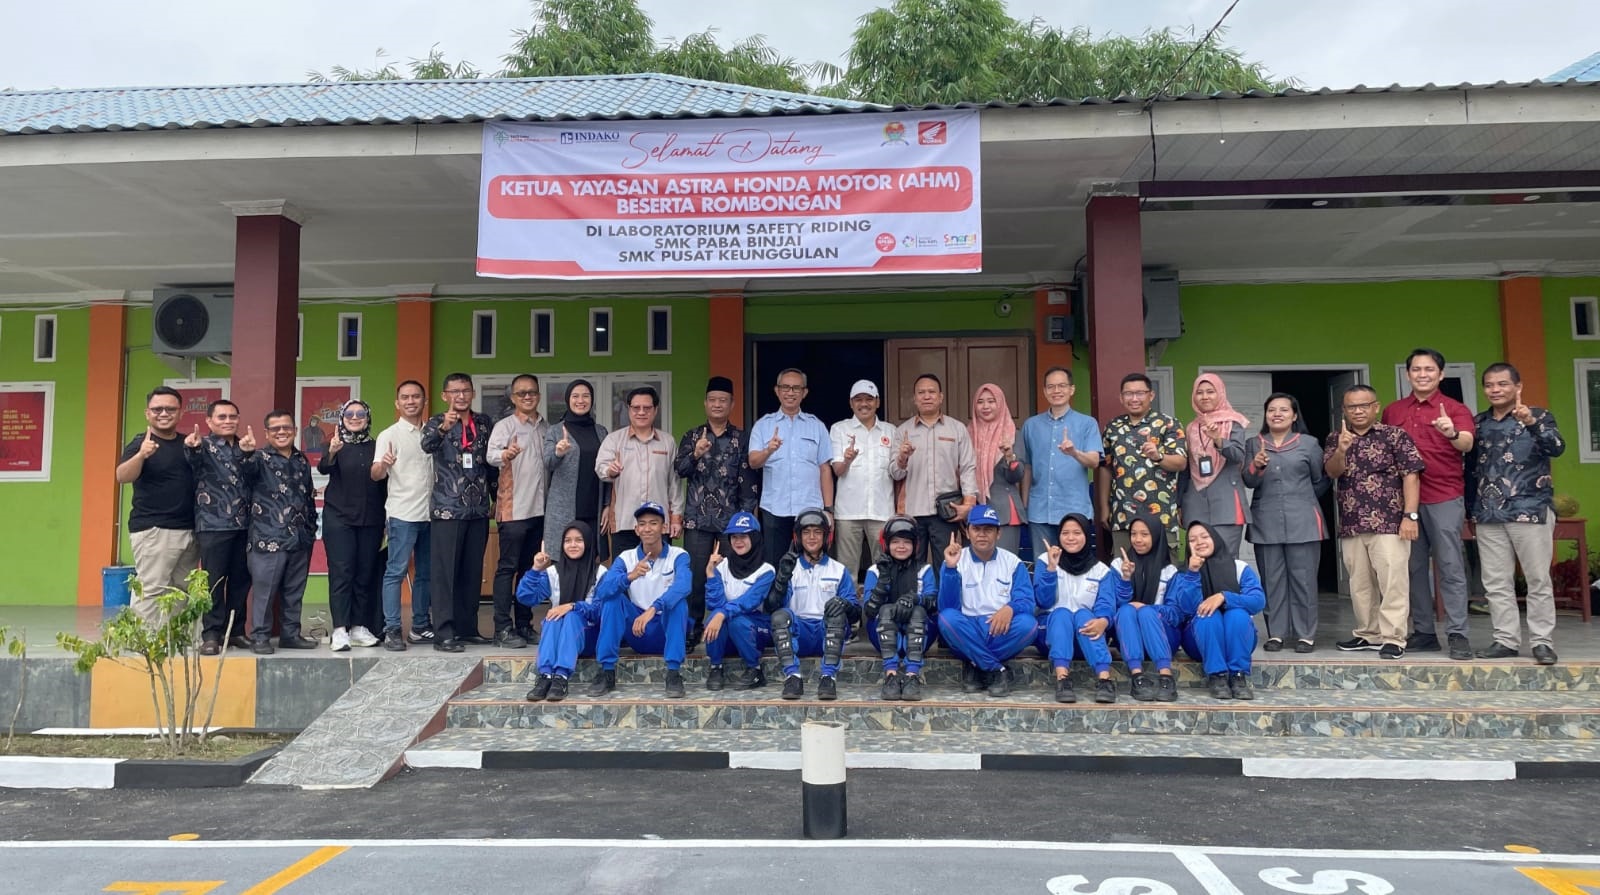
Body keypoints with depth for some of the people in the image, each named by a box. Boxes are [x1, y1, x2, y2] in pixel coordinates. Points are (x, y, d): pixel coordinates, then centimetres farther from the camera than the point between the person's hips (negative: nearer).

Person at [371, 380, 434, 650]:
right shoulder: (389, 435, -2)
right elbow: (376, 475, -11)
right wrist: (383, 464, -32)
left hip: (430, 513, 6)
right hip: (402, 514, -5)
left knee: (426, 573, 10)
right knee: (396, 572, -6)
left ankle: (420, 627, 19)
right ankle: (392, 631, -3)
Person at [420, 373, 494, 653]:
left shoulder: (485, 423, 11)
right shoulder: (437, 422, -1)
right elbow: (427, 445, -23)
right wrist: (443, 427, -43)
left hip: (479, 510, 4)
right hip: (448, 510, -4)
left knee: (472, 573, 10)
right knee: (446, 574, -4)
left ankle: (467, 628, 18)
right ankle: (444, 634, -3)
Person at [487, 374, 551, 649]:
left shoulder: (546, 428, 14)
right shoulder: (504, 426, -4)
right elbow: (491, 454, -22)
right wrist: (504, 455, -43)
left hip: (540, 508, 6)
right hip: (513, 509, -6)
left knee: (531, 568, 11)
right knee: (508, 567, -5)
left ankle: (524, 624, 19)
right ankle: (502, 629, -3)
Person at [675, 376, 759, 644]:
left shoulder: (741, 439, 7)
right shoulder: (692, 436, 11)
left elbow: (748, 481, 4)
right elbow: (680, 469, -1)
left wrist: (746, 516, -3)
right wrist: (696, 454, -21)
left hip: (731, 518, -1)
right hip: (698, 518, 1)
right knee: (695, 573, -1)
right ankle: (693, 627, 10)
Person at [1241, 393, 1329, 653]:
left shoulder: (1309, 443, 5)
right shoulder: (1253, 444, 9)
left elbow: (1322, 480, 12)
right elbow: (1248, 481, -2)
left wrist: (1302, 498, 12)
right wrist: (1256, 466, -21)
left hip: (1302, 522, -1)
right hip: (1266, 522, 1)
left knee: (1303, 579, 0)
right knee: (1272, 579, 3)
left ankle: (1306, 635, 6)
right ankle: (1276, 633, 9)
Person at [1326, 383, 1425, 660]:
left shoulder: (1395, 436, 0)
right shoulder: (1335, 440, 11)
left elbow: (1410, 476, -5)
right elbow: (1333, 471, -4)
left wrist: (1410, 515, -12)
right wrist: (1342, 449, -25)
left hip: (1389, 523, -4)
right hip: (1351, 526, 5)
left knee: (1392, 582, -7)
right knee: (1359, 584, 12)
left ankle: (1393, 638, -3)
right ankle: (1368, 635, 22)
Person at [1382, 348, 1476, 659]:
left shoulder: (1455, 409, 1)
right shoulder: (1392, 411, 12)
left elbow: (1467, 444, -16)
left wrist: (1452, 433, -39)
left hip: (1444, 498, -4)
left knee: (1450, 567, -3)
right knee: (1414, 568, 7)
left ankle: (1458, 635, 0)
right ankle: (1423, 632, 15)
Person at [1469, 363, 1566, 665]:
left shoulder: (1538, 416, 0)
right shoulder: (1477, 423, 11)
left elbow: (1557, 448, -18)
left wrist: (1531, 422, -33)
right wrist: (1472, 509, 12)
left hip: (1531, 511, -4)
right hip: (1489, 515, 4)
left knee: (1538, 580, 0)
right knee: (1496, 583, 5)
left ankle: (1543, 641, 6)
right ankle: (1506, 640, 12)